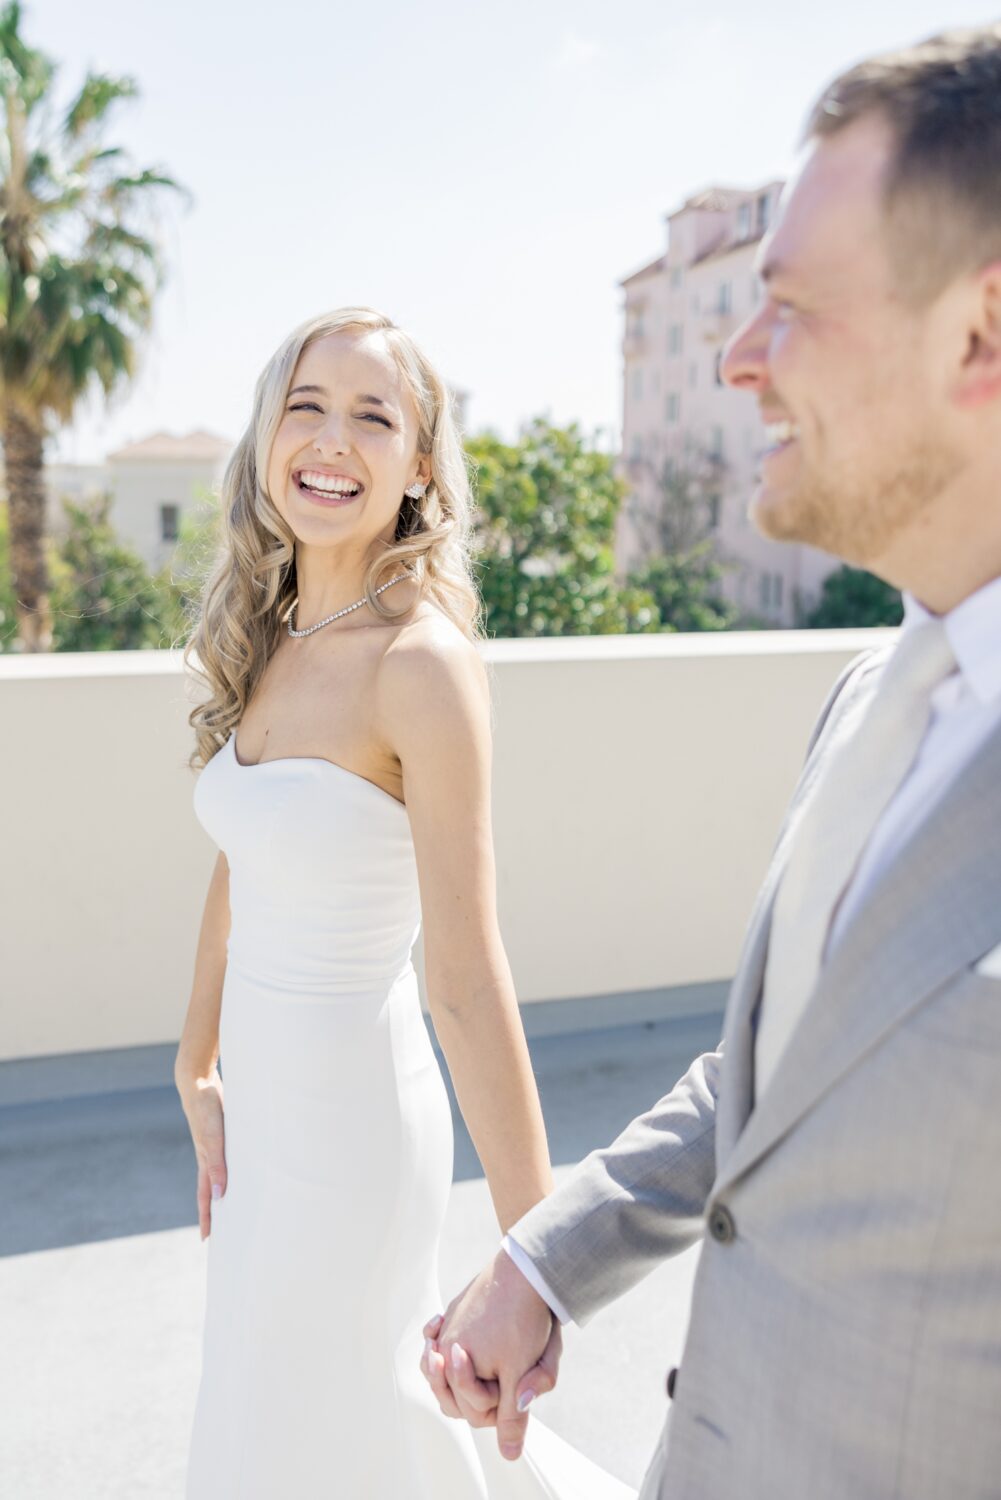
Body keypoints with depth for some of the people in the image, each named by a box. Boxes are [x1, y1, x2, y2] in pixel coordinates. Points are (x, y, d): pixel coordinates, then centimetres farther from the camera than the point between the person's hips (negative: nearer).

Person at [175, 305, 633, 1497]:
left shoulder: (423, 662, -22)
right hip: (267, 1099, 7)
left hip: (347, 1119, -7)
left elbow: (467, 977, -24)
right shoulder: (270, 644, 1)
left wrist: (536, 1254, -20)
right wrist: (198, 1067, 16)